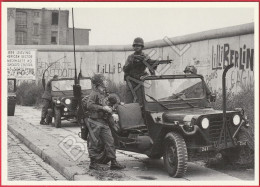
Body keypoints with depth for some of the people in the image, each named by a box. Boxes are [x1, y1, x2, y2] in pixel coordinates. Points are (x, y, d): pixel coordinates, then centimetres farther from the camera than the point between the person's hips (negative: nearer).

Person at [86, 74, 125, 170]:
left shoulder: (104, 93, 17)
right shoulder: (94, 93, -11)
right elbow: (89, 105, -24)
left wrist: (109, 109, 12)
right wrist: (103, 108, -22)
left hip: (104, 122, 8)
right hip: (95, 121, -8)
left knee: (109, 141, 3)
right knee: (94, 143, 2)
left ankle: (113, 162, 6)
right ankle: (93, 162, 14)